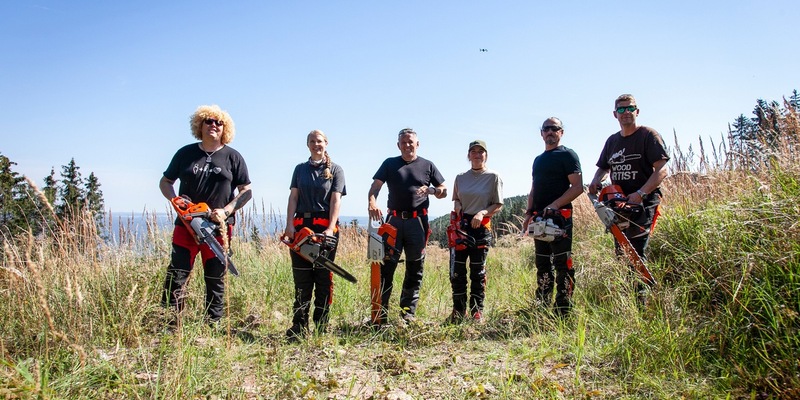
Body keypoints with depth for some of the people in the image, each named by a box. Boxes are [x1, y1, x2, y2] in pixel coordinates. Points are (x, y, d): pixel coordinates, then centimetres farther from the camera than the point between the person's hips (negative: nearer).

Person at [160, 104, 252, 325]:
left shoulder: (232, 157, 4)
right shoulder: (186, 153, 9)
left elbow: (246, 191, 2)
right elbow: (165, 182, 16)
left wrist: (226, 211, -12)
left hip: (219, 227, -1)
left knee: (215, 279, 6)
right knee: (176, 275, -6)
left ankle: (213, 325, 15)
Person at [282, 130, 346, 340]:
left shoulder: (335, 170, 7)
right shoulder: (300, 169, 16)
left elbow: (335, 200, -3)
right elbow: (293, 198, 8)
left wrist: (330, 228, -15)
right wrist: (289, 224, -6)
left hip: (325, 226, -2)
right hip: (301, 225, 3)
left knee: (324, 276, 1)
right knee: (301, 277, 2)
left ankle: (321, 328, 8)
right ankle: (299, 327, 7)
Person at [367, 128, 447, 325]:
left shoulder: (427, 166, 12)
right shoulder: (390, 164, 12)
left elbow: (444, 192, 11)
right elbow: (375, 187, 1)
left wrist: (430, 190, -12)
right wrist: (372, 203, -21)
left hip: (417, 222, 1)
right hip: (393, 220, 0)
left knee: (414, 270, 5)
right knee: (386, 266, -4)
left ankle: (408, 312, 13)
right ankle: (380, 313, 1)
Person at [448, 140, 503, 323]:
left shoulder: (493, 177, -1)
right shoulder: (460, 177, 10)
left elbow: (498, 204, -1)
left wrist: (482, 213, -17)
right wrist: (457, 205, -3)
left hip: (482, 226, -3)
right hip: (461, 224, 3)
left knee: (478, 271, 3)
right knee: (457, 270, 3)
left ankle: (477, 311, 14)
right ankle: (458, 311, 15)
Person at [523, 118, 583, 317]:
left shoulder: (567, 155, -1)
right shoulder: (538, 160, 21)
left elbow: (578, 186, -11)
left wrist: (555, 205, -20)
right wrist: (529, 213, 12)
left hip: (560, 216, -8)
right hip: (539, 218, 8)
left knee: (563, 264, -7)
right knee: (542, 264, 11)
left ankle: (563, 311, -5)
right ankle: (541, 307, 18)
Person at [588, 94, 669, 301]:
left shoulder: (648, 135, -4)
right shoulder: (612, 141, 16)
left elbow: (661, 170, -13)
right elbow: (603, 168, 25)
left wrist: (640, 193, -24)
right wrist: (596, 182, 1)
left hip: (644, 204, -7)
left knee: (636, 253, -13)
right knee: (621, 253, 8)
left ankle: (640, 300, -6)